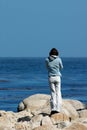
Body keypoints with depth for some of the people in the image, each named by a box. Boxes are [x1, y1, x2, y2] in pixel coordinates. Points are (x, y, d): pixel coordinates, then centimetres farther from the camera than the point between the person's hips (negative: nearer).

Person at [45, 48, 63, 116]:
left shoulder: (47, 60, -1)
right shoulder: (58, 59, -4)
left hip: (51, 77, 1)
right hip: (57, 77, -1)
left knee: (53, 93, 6)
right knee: (58, 93, 4)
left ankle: (53, 108, -2)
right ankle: (58, 109, -1)